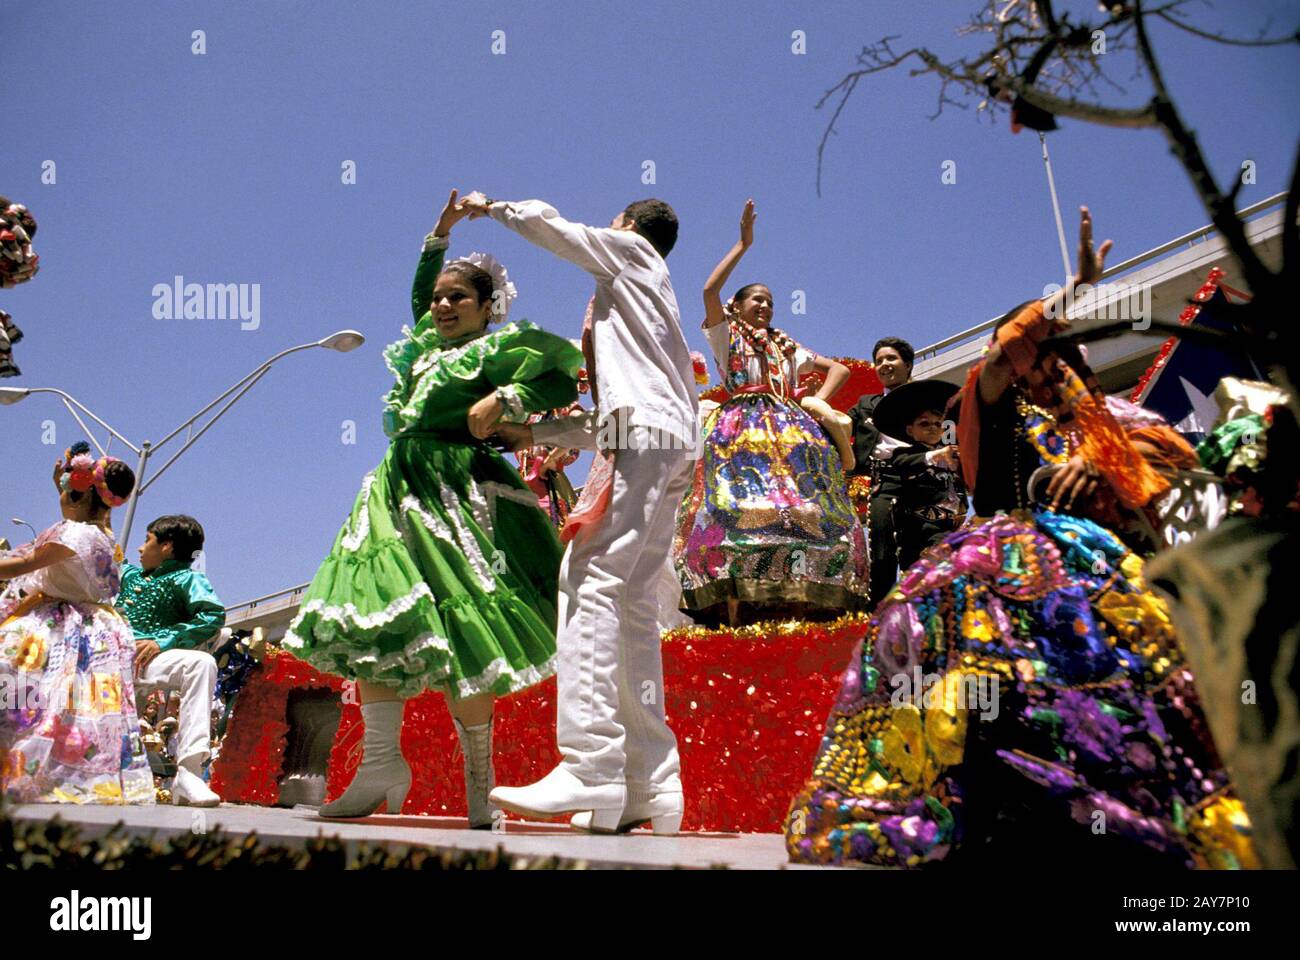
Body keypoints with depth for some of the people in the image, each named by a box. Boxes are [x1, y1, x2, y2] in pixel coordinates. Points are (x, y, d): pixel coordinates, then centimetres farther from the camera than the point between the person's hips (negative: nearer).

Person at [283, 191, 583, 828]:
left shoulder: (496, 349, 1)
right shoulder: (426, 342, 21)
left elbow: (563, 378, -5)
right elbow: (420, 292, 38)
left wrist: (503, 400, -14)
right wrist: (440, 236, 32)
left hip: (455, 497, -7)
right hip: (396, 492, 7)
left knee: (454, 638, -11)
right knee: (364, 619, -6)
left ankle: (479, 787, -2)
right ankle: (382, 766, -6)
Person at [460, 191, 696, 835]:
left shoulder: (631, 252, 16)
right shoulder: (635, 299, 35)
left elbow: (546, 220, 10)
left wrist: (491, 206, 29)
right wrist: (534, 434, 31)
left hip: (642, 434, -9)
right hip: (666, 445, 9)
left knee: (591, 579, -20)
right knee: (630, 604, 3)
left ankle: (589, 772, -33)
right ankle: (651, 790, -2)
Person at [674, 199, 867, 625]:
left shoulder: (787, 348, 28)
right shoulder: (726, 337, 16)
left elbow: (840, 368, 29)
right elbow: (710, 289, -1)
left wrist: (819, 401, 10)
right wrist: (743, 245, 2)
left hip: (789, 434, 5)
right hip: (740, 433, -4)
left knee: (802, 512, -11)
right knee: (736, 509, -20)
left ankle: (798, 605, -14)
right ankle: (735, 610, -25)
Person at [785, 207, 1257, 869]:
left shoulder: (1088, 422, 29)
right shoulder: (993, 402, 16)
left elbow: (1137, 491, 20)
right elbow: (1004, 347, -5)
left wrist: (1097, 471, -2)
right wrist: (1077, 286, -4)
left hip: (1077, 550, 4)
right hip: (1007, 547, -4)